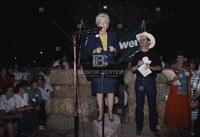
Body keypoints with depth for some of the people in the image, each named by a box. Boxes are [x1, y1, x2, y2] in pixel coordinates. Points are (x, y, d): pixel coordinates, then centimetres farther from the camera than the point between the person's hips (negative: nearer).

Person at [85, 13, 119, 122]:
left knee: (111, 91, 3)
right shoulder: (92, 37, 8)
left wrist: (114, 49, -10)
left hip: (111, 67, 1)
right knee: (99, 91, 3)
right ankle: (100, 113, 16)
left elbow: (118, 51, 12)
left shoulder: (113, 36, 13)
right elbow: (88, 52, 3)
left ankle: (110, 113, 16)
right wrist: (95, 51, -17)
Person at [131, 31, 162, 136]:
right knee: (139, 105, 3)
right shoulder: (137, 55, 14)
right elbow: (132, 69, 10)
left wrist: (150, 67, -14)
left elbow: (159, 67, 3)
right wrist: (138, 65, -9)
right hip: (139, 81, 2)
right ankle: (139, 128, 11)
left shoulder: (154, 54, 9)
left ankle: (154, 128, 10)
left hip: (150, 81, -1)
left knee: (152, 105, 0)